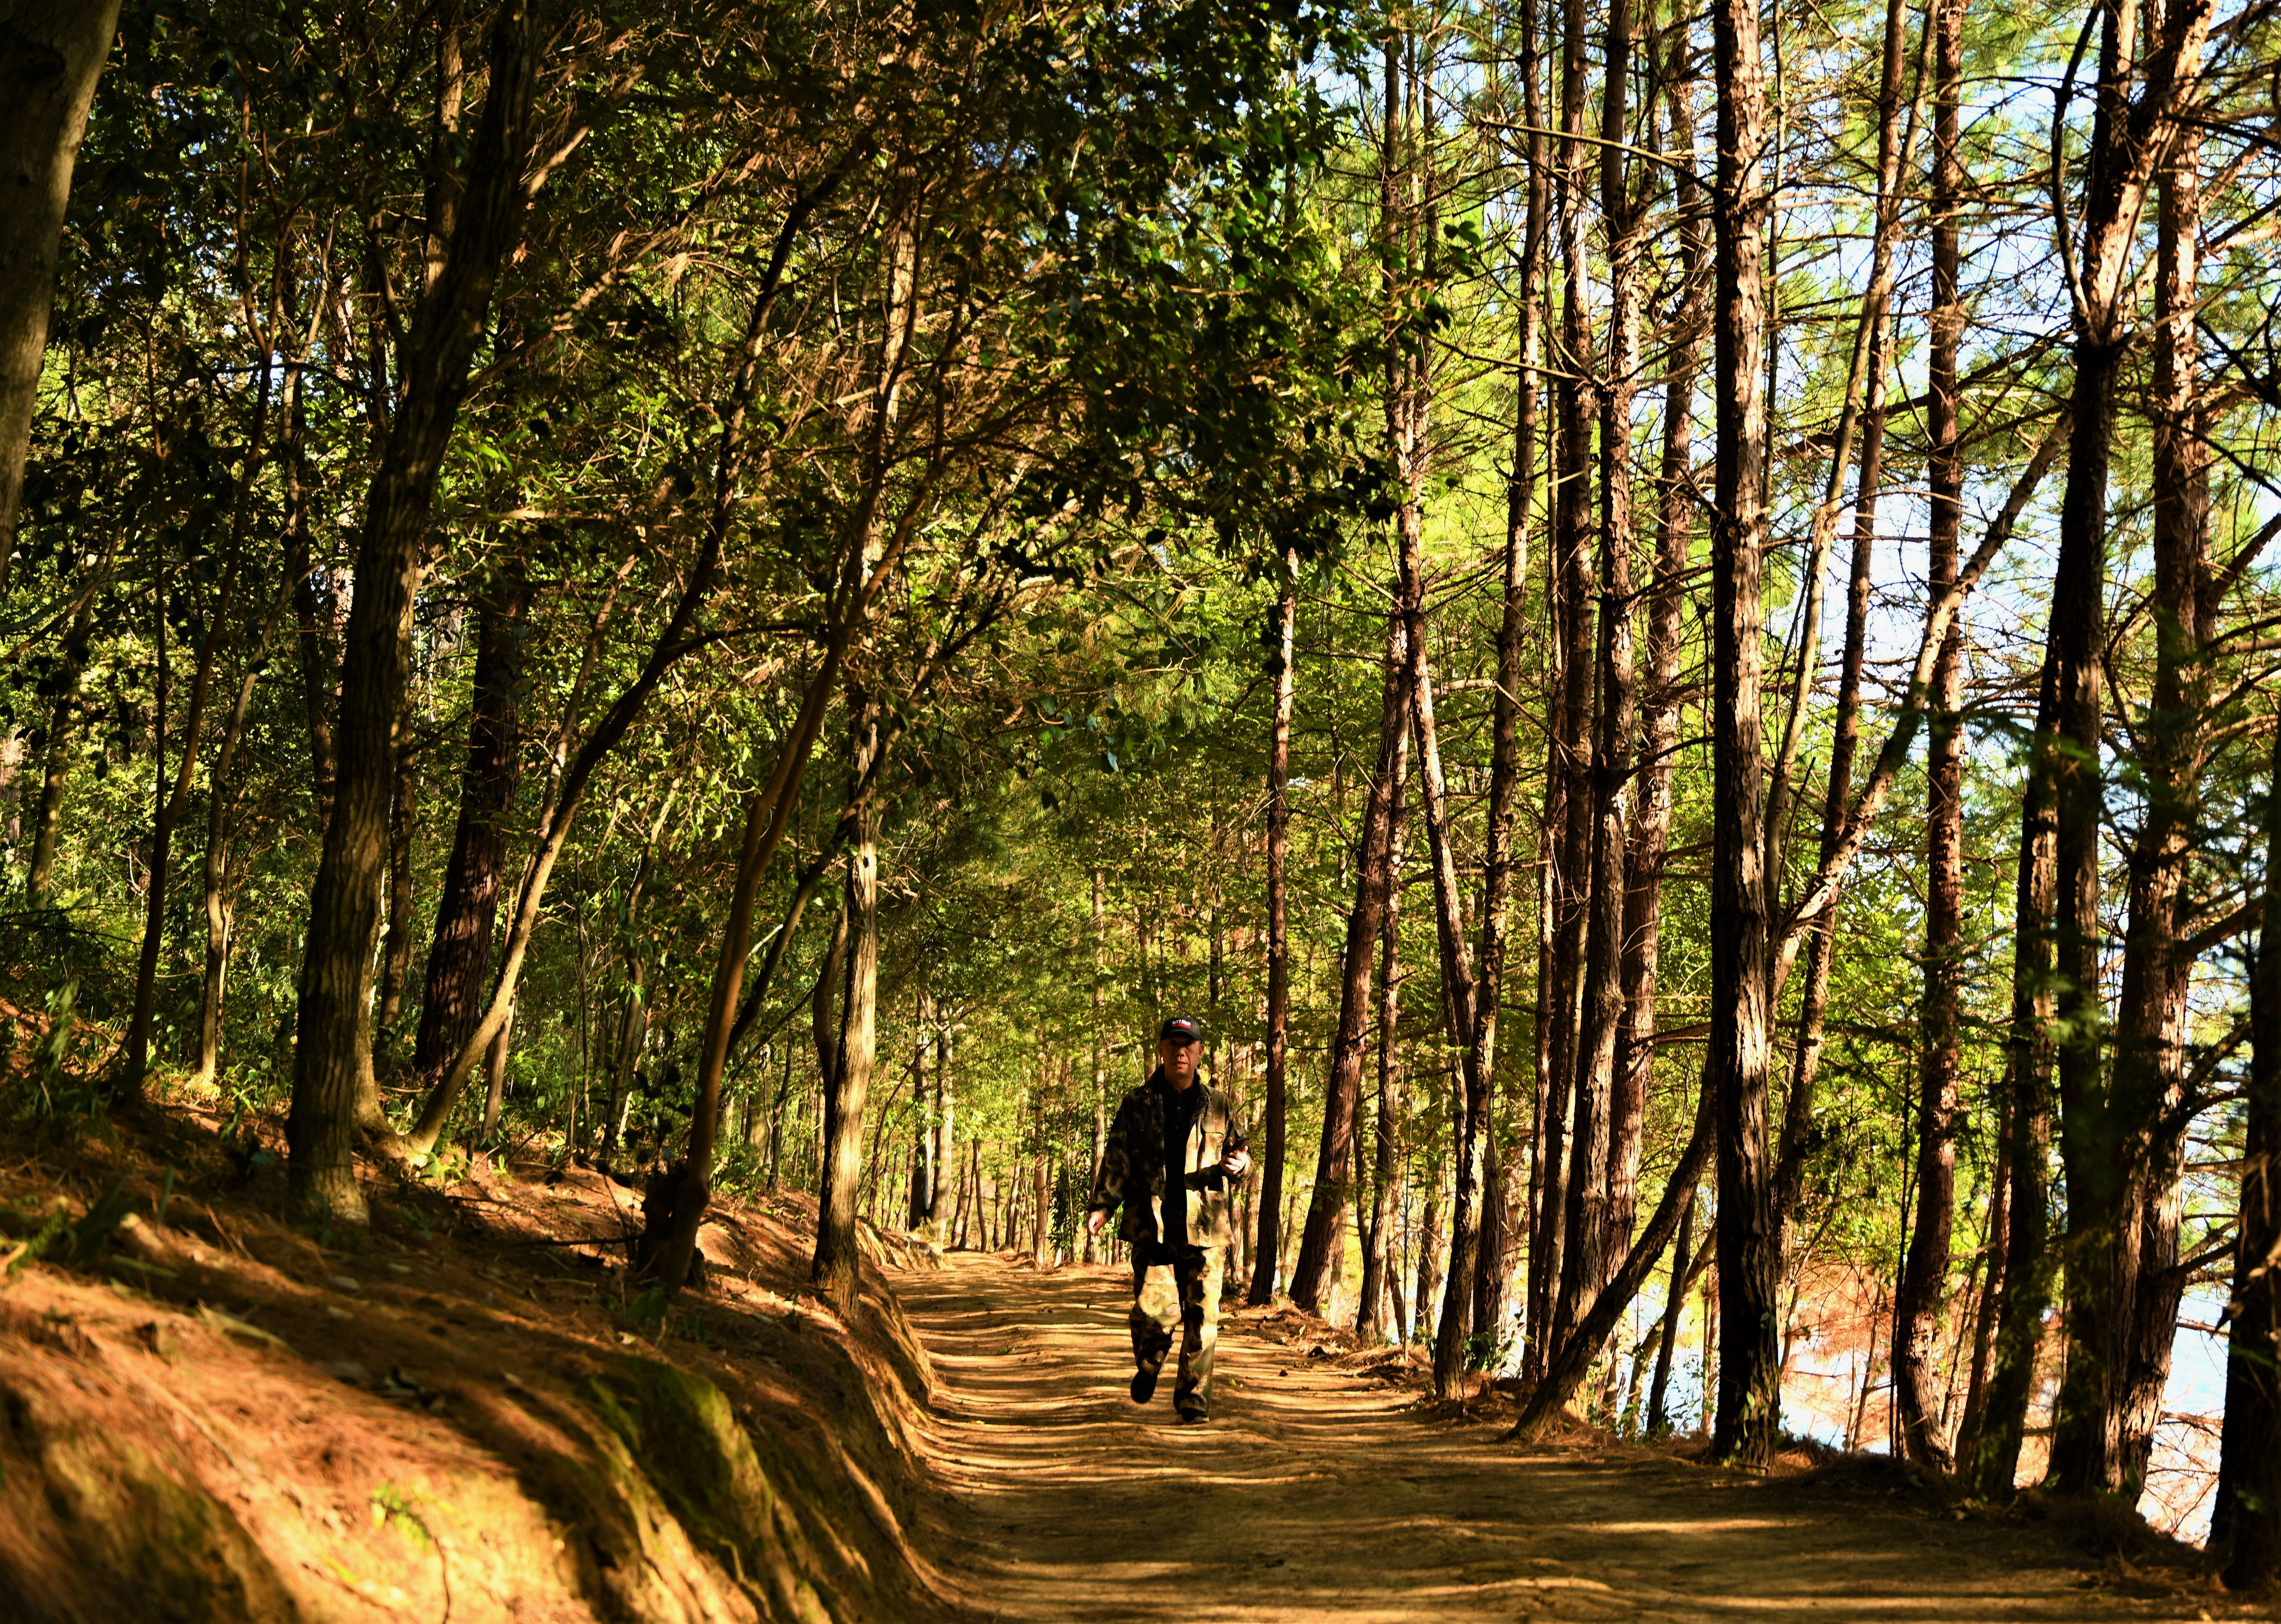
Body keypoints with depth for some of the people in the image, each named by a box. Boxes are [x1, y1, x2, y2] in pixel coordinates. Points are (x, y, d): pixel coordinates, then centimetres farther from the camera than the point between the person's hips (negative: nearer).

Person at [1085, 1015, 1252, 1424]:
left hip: (1206, 1226, 1)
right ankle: (1147, 1368, 21)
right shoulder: (1137, 1105, 9)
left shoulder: (1219, 1107, 13)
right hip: (1152, 1226, -1)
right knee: (1155, 1310, -10)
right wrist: (1101, 1205, -8)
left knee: (1202, 1317, -2)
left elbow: (1241, 1152, 21)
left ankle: (1194, 1398, 10)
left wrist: (1238, 1164, -4)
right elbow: (1117, 1160, 5)